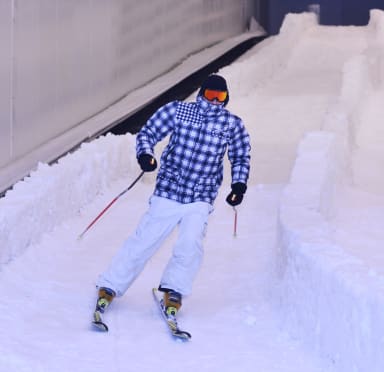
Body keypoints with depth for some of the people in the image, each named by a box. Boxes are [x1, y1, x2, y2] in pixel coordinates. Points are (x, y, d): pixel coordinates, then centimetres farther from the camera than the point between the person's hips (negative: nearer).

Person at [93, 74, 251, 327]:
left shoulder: (233, 125, 2)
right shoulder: (177, 111, -2)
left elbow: (241, 158, 15)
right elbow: (148, 132, 1)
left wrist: (239, 185, 1)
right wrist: (145, 154, -18)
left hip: (200, 201, 1)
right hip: (167, 194, -1)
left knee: (190, 244, -21)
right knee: (143, 243, 0)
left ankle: (173, 293, -4)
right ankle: (108, 289, 13)